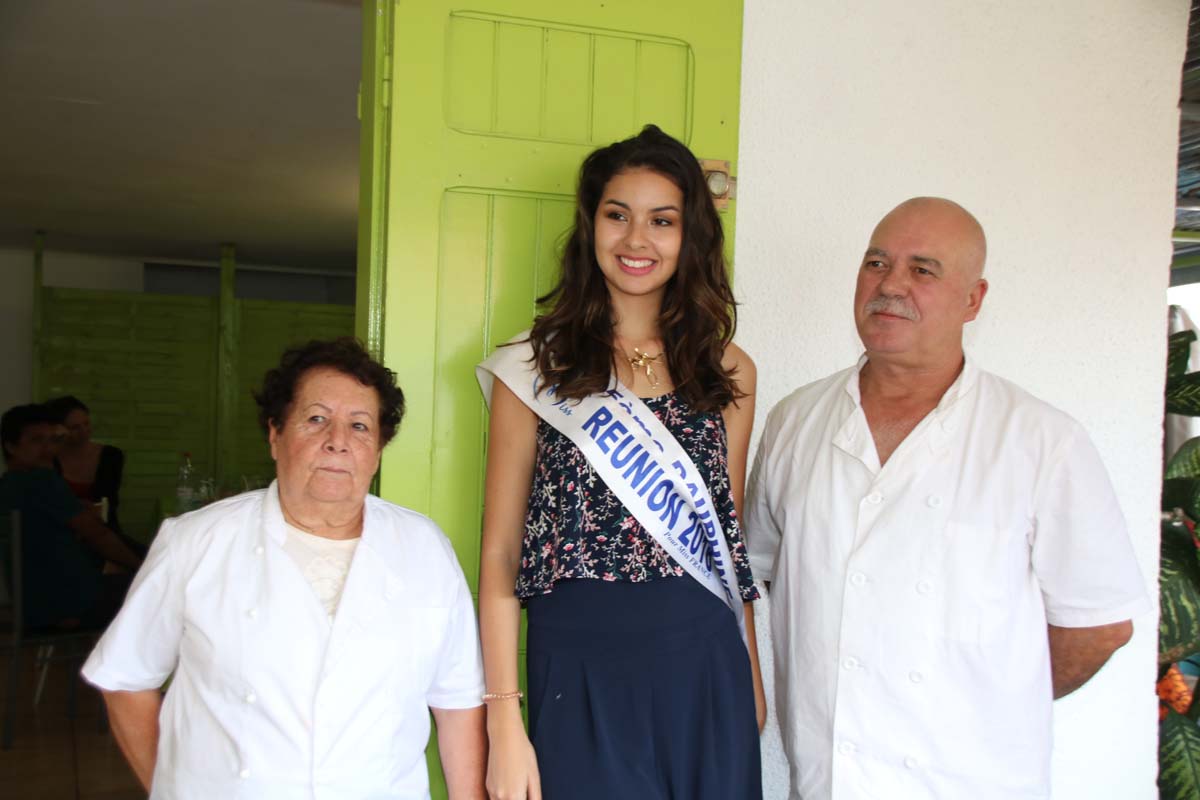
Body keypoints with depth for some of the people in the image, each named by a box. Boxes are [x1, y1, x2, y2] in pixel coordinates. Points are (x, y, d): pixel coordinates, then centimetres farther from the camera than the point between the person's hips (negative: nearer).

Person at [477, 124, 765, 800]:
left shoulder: (727, 370, 5)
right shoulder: (537, 368, -3)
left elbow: (730, 538, 12)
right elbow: (500, 552, -4)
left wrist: (753, 679, 11)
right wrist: (505, 721, -9)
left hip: (706, 670, 3)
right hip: (582, 670, -2)